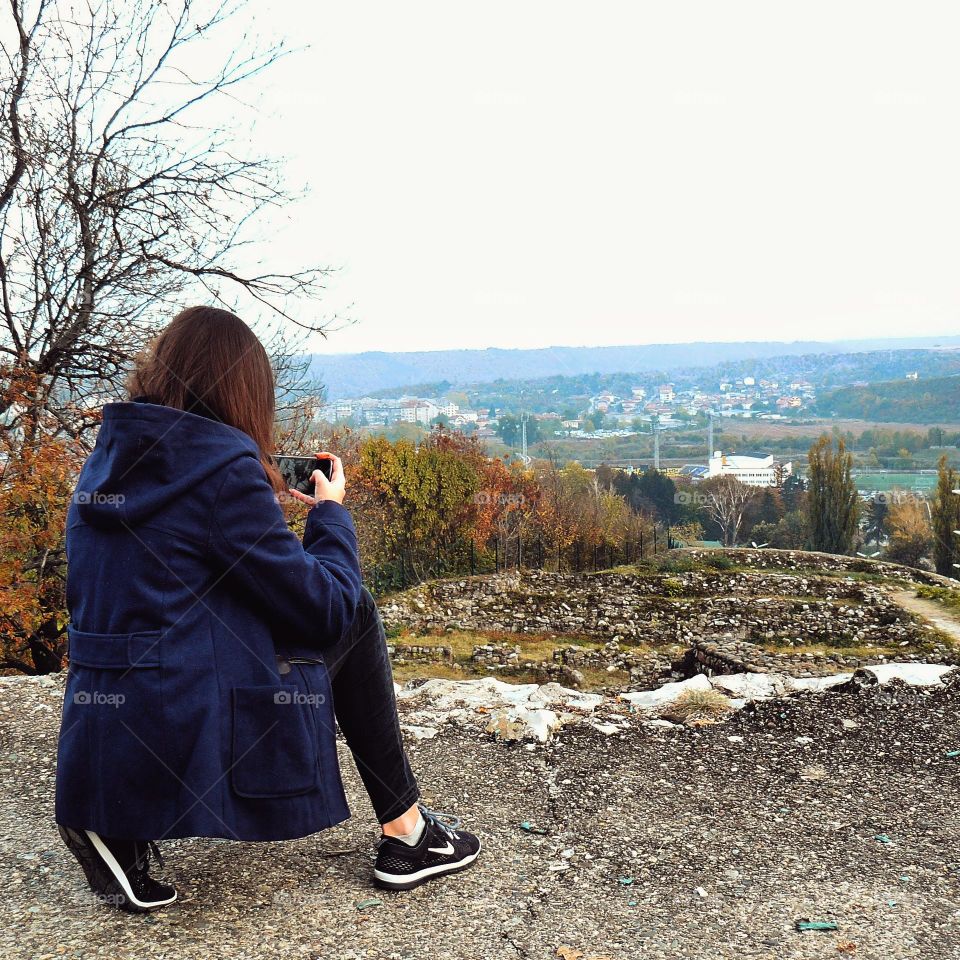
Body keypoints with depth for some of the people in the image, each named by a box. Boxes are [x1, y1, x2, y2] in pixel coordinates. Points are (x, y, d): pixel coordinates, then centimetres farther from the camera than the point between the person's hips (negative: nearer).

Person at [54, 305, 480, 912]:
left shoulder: (110, 459, 9)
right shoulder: (223, 464, -15)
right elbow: (326, 607, -11)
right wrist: (331, 512, 6)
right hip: (189, 744, -8)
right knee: (356, 615, 9)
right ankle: (407, 834, 16)